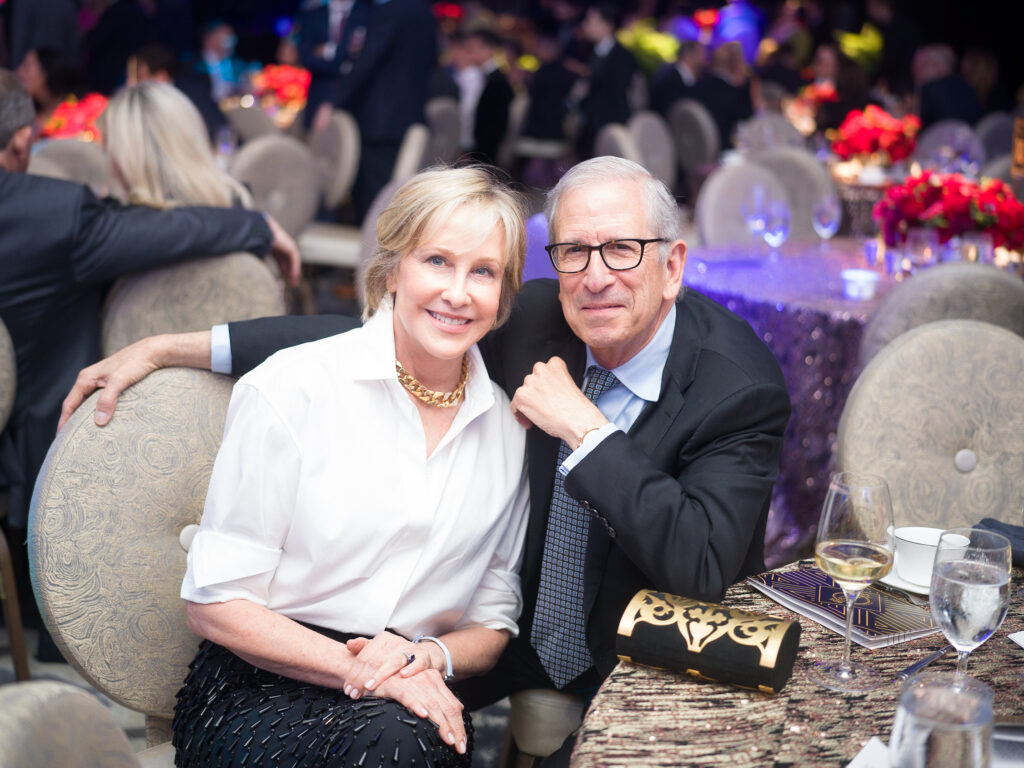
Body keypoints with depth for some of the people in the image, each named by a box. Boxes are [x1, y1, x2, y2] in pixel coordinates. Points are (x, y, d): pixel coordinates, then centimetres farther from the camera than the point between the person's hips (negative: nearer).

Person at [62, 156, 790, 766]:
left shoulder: (740, 386, -21)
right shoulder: (536, 317, -9)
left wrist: (584, 427, -28)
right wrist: (171, 347, -4)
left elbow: (702, 567, -31)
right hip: (522, 627, 4)